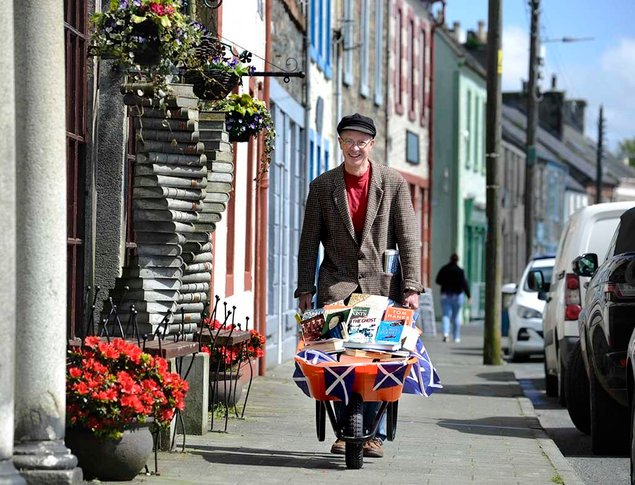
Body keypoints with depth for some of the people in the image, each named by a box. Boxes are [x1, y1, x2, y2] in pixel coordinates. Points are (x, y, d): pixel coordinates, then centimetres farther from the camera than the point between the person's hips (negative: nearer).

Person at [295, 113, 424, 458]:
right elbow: (309, 243, 8)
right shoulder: (322, 187, 6)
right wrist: (305, 289, 0)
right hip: (336, 285, 1)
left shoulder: (393, 183, 3)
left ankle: (373, 433, 3)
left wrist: (411, 287, -7)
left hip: (382, 284, -1)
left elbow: (409, 239, 0)